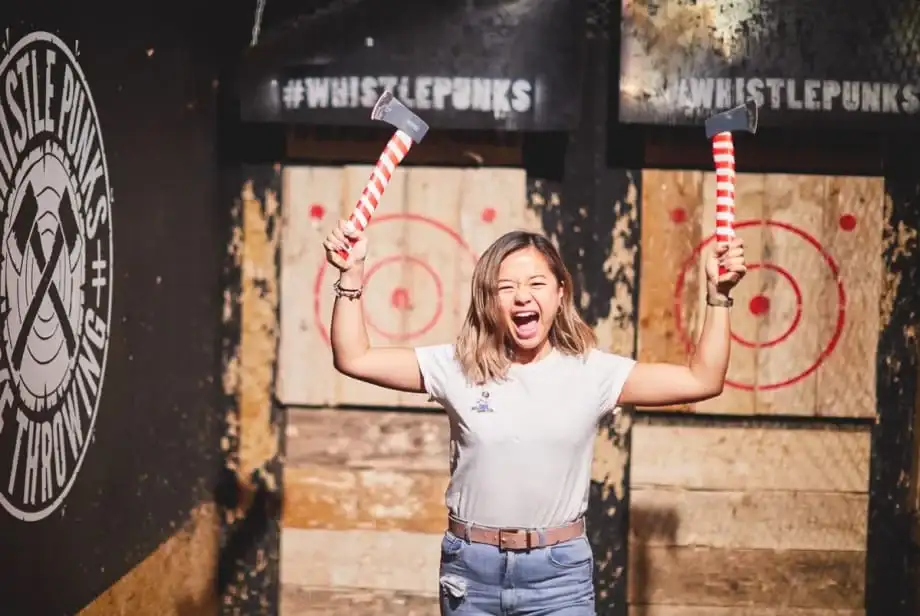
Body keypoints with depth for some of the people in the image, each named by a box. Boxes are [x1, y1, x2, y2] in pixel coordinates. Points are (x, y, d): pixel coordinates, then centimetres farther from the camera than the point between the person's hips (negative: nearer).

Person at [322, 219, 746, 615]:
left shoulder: (591, 371, -2)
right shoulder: (457, 367, -1)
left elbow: (702, 381, -4)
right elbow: (353, 359, -2)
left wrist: (718, 295, -10)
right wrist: (352, 274, -9)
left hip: (558, 570, -1)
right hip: (470, 567, 1)